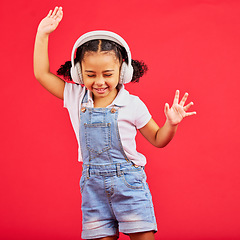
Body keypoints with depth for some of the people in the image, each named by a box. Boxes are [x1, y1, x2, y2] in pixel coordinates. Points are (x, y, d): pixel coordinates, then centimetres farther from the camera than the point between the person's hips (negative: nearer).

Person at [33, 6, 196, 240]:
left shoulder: (132, 105, -3)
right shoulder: (75, 97, 4)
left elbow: (157, 140, 7)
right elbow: (42, 73, 8)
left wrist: (171, 124, -13)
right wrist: (42, 34, 5)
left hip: (128, 181, -2)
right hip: (93, 186, 2)